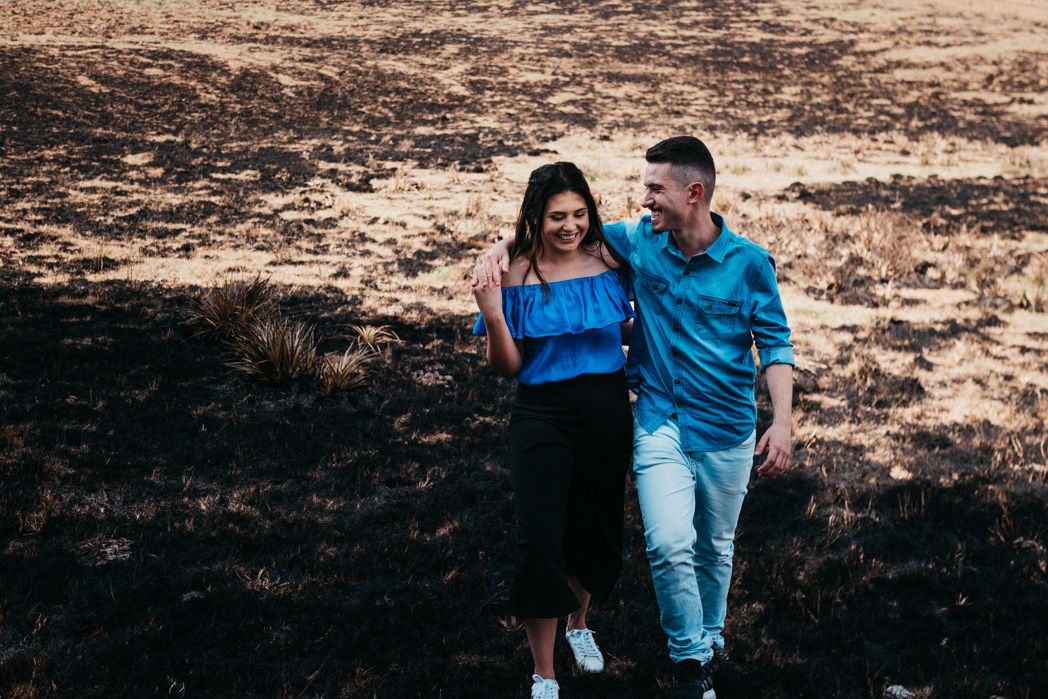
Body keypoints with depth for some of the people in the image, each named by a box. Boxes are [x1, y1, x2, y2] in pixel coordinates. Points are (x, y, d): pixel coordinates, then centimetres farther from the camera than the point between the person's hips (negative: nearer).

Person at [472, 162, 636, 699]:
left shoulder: (609, 260, -3)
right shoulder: (517, 275, -10)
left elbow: (631, 330, 11)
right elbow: (509, 367, -7)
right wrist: (493, 315, -21)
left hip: (607, 413, 3)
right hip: (542, 418, -3)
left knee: (597, 531, 17)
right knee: (539, 539, -9)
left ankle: (578, 623, 48)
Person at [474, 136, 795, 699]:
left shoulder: (748, 263, -9)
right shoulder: (640, 242, -4)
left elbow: (774, 343, -5)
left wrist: (782, 423, -14)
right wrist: (501, 248, -13)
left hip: (727, 429, 0)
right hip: (660, 424, 0)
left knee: (715, 548, 16)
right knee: (669, 546, -15)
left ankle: (710, 638, 41)